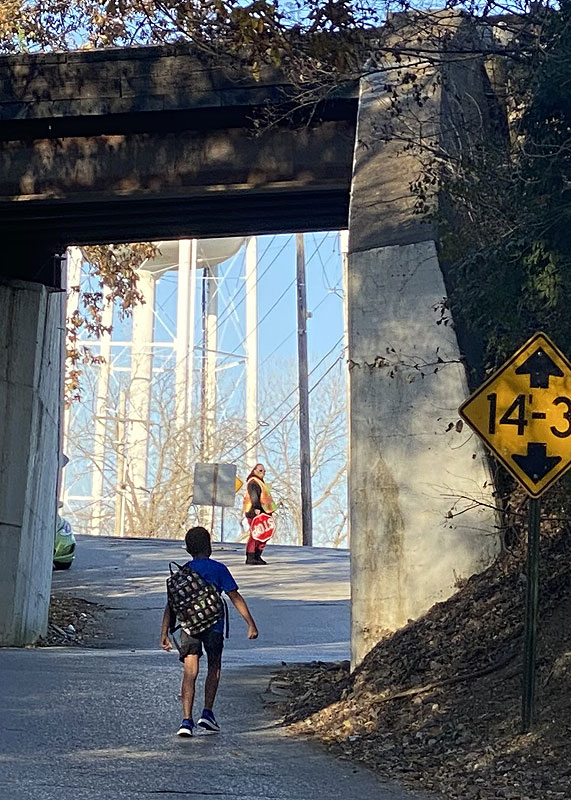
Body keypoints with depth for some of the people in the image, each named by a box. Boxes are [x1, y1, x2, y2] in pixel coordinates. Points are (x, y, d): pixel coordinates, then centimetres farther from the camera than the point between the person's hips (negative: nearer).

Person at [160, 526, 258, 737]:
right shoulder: (218, 569, 1)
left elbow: (171, 605, 5)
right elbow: (235, 597, -2)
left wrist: (164, 634, 6)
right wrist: (251, 624, 0)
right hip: (213, 625, -1)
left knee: (190, 673, -2)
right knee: (214, 668, 18)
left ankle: (186, 721, -13)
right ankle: (207, 713, 12)